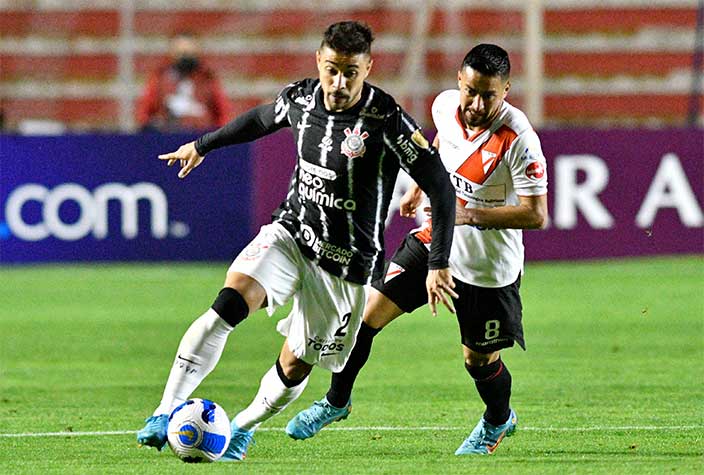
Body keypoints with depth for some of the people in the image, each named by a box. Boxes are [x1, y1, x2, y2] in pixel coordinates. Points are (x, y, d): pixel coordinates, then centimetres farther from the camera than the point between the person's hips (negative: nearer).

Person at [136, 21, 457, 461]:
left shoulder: (386, 120, -21)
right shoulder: (301, 98, -5)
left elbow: (441, 187, -16)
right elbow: (263, 118, 20)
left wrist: (439, 265, -20)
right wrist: (202, 145, 31)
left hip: (346, 261, -3)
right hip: (290, 233, 3)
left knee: (294, 367, 6)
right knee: (228, 305, -23)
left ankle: (244, 427, 37)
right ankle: (165, 415, -24)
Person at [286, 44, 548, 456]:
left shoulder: (519, 140, -28)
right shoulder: (446, 105, -9)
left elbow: (536, 215, -26)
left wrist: (469, 214, -31)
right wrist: (420, 188, 23)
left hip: (487, 267, -5)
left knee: (479, 361, 7)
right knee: (367, 314, -2)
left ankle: (498, 422, 40)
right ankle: (336, 402, 19)